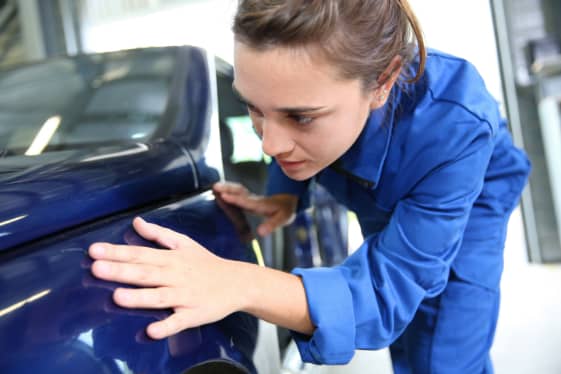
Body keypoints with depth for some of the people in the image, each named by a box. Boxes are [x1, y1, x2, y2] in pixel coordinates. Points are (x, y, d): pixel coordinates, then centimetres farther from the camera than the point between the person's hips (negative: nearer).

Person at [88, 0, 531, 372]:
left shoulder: (454, 125, -45)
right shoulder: (298, 93, -31)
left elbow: (391, 292, -46)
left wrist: (243, 286, -61)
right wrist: (285, 196, -27)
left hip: (470, 201, -4)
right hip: (384, 206, 4)